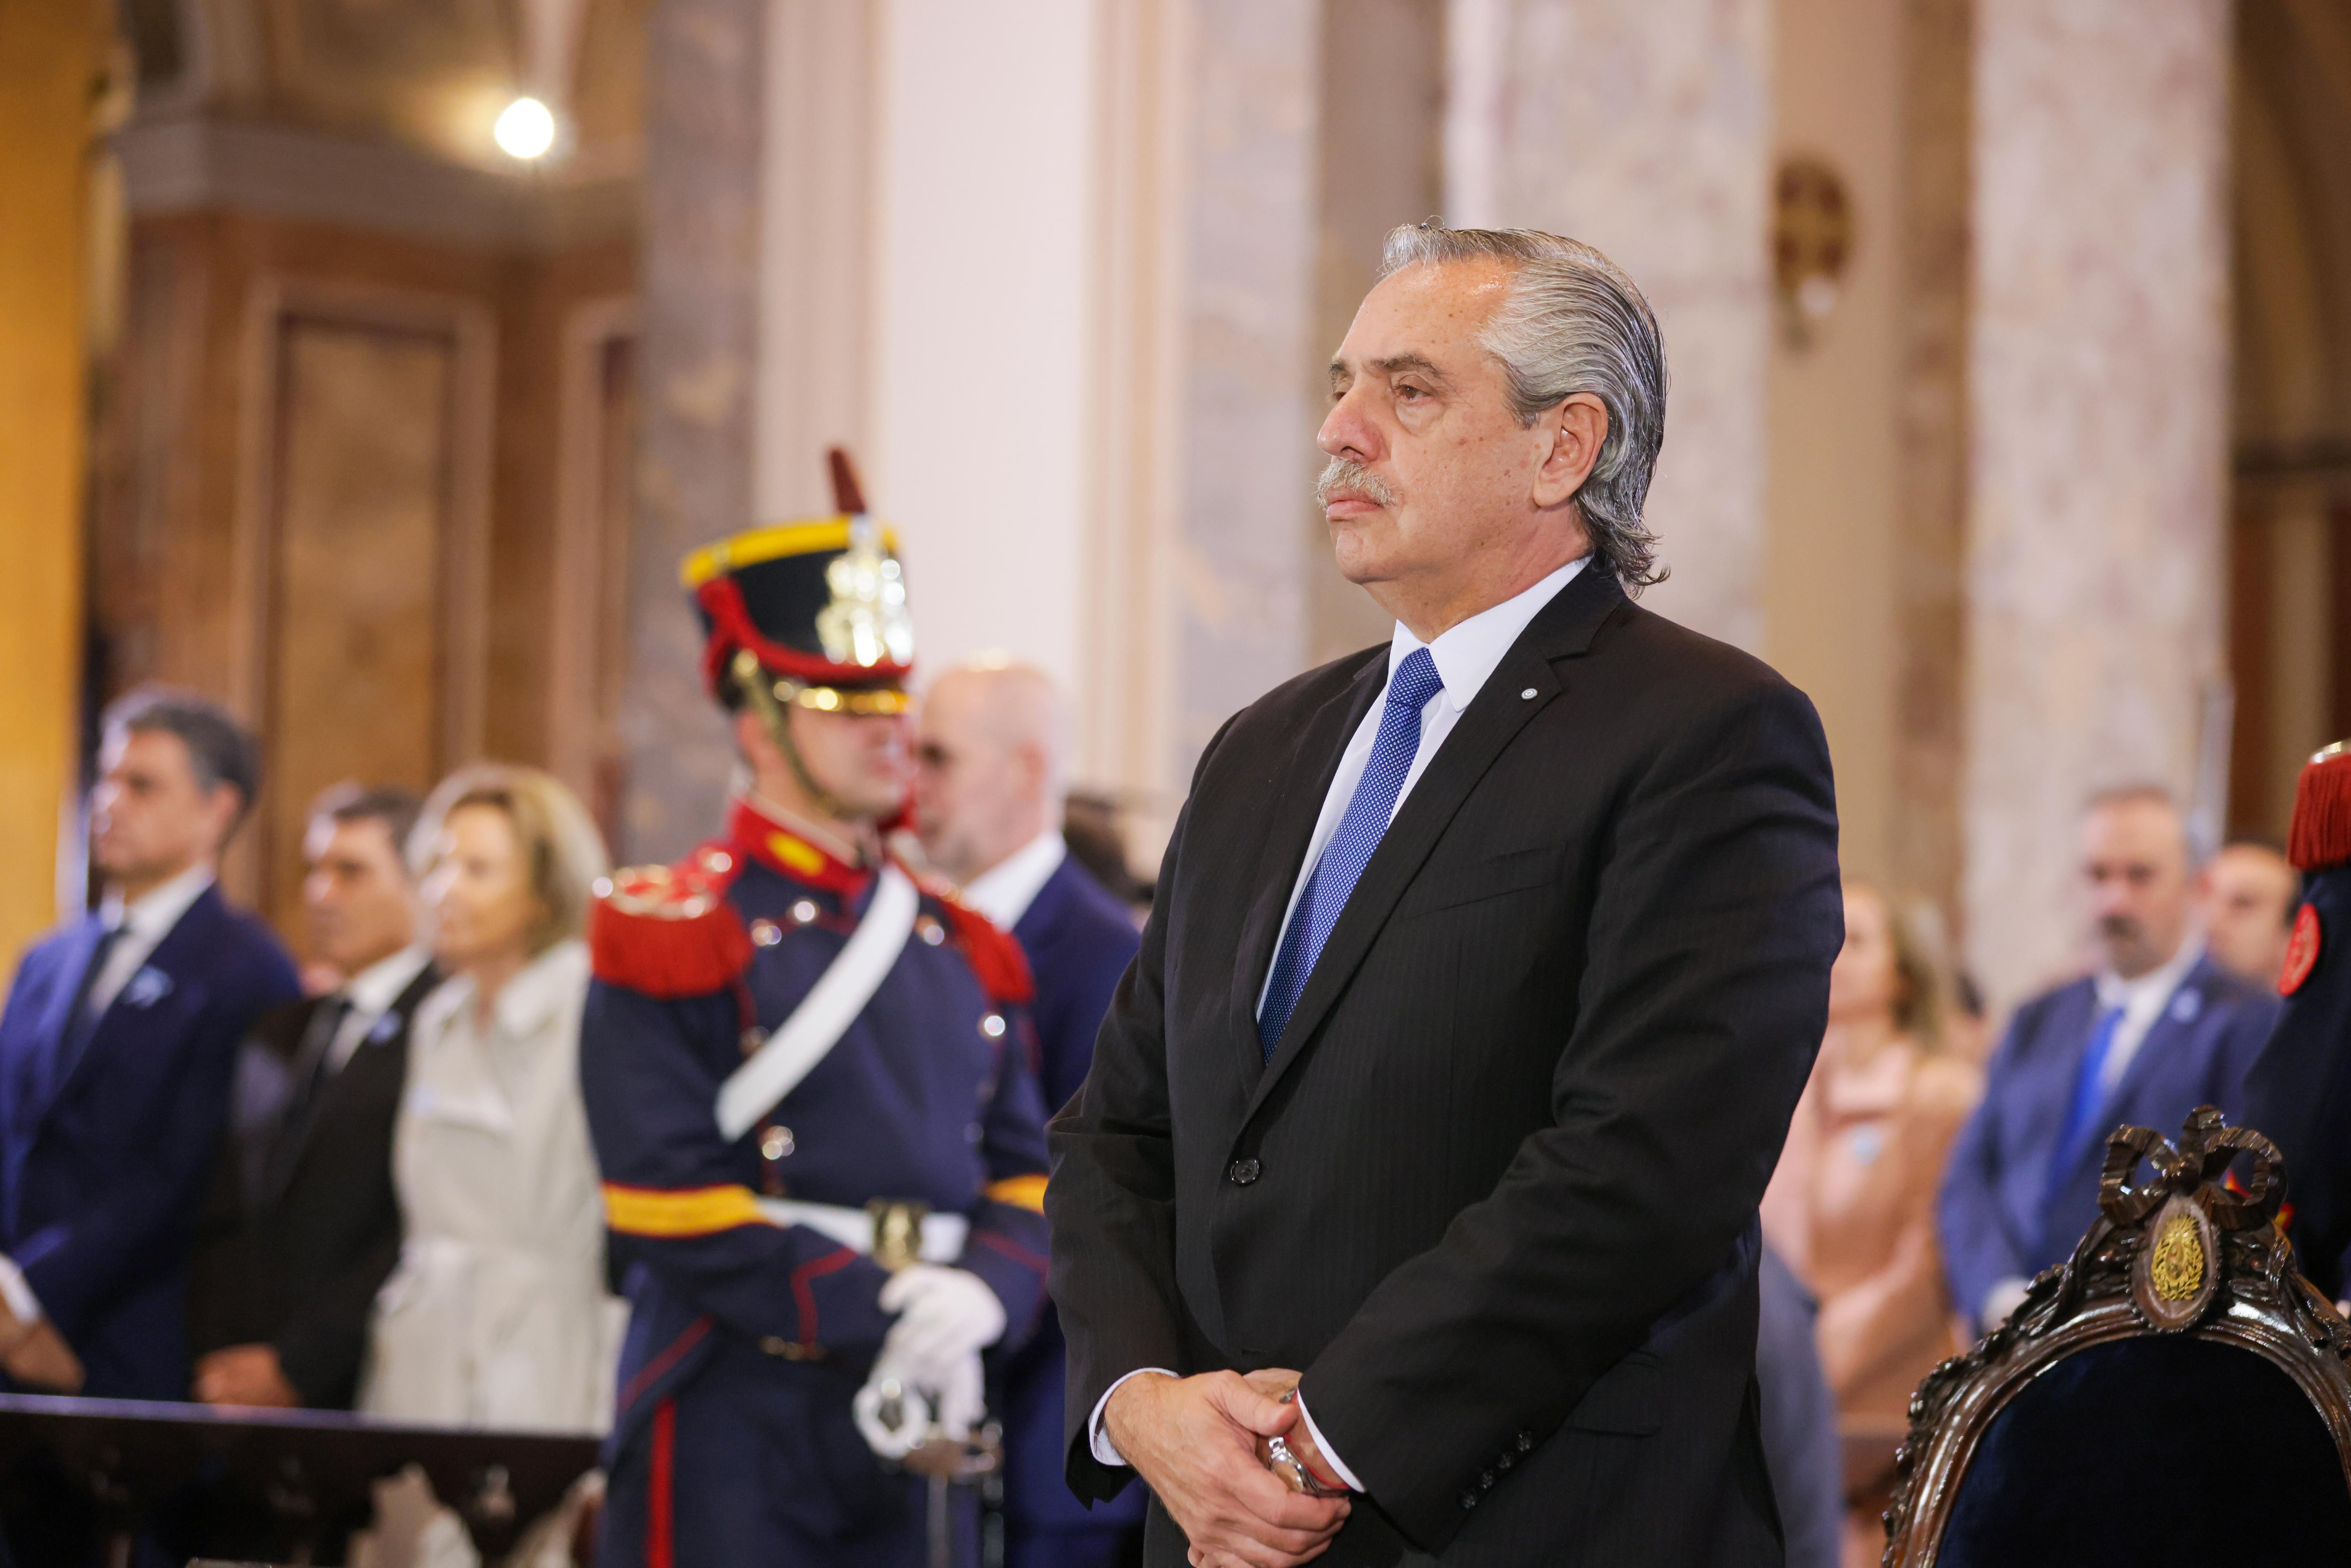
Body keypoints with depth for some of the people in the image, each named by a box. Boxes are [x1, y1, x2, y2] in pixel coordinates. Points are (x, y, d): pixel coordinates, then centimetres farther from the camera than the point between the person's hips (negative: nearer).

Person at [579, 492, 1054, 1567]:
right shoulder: (673, 936, -4)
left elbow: (1026, 1173, 12)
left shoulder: (962, 949, 15)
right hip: (735, 1432, -6)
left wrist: (979, 1296, -10)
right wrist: (878, 1314, -16)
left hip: (922, 1428, 6)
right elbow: (672, 1206, -12)